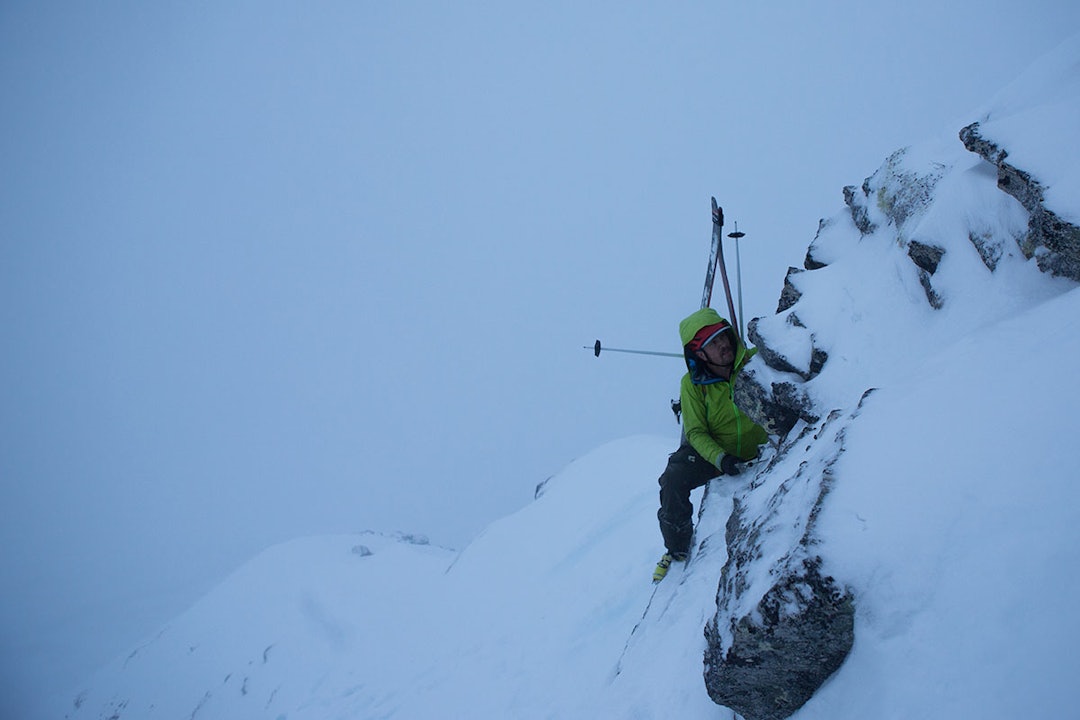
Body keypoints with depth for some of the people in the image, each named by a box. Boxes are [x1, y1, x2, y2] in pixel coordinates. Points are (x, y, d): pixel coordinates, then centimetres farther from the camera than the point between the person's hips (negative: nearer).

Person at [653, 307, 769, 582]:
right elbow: (697, 433, -13)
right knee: (673, 480, -22)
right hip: (713, 449, -1)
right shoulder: (692, 384, -15)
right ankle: (678, 549, 1)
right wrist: (721, 458, -32)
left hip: (757, 449, 1)